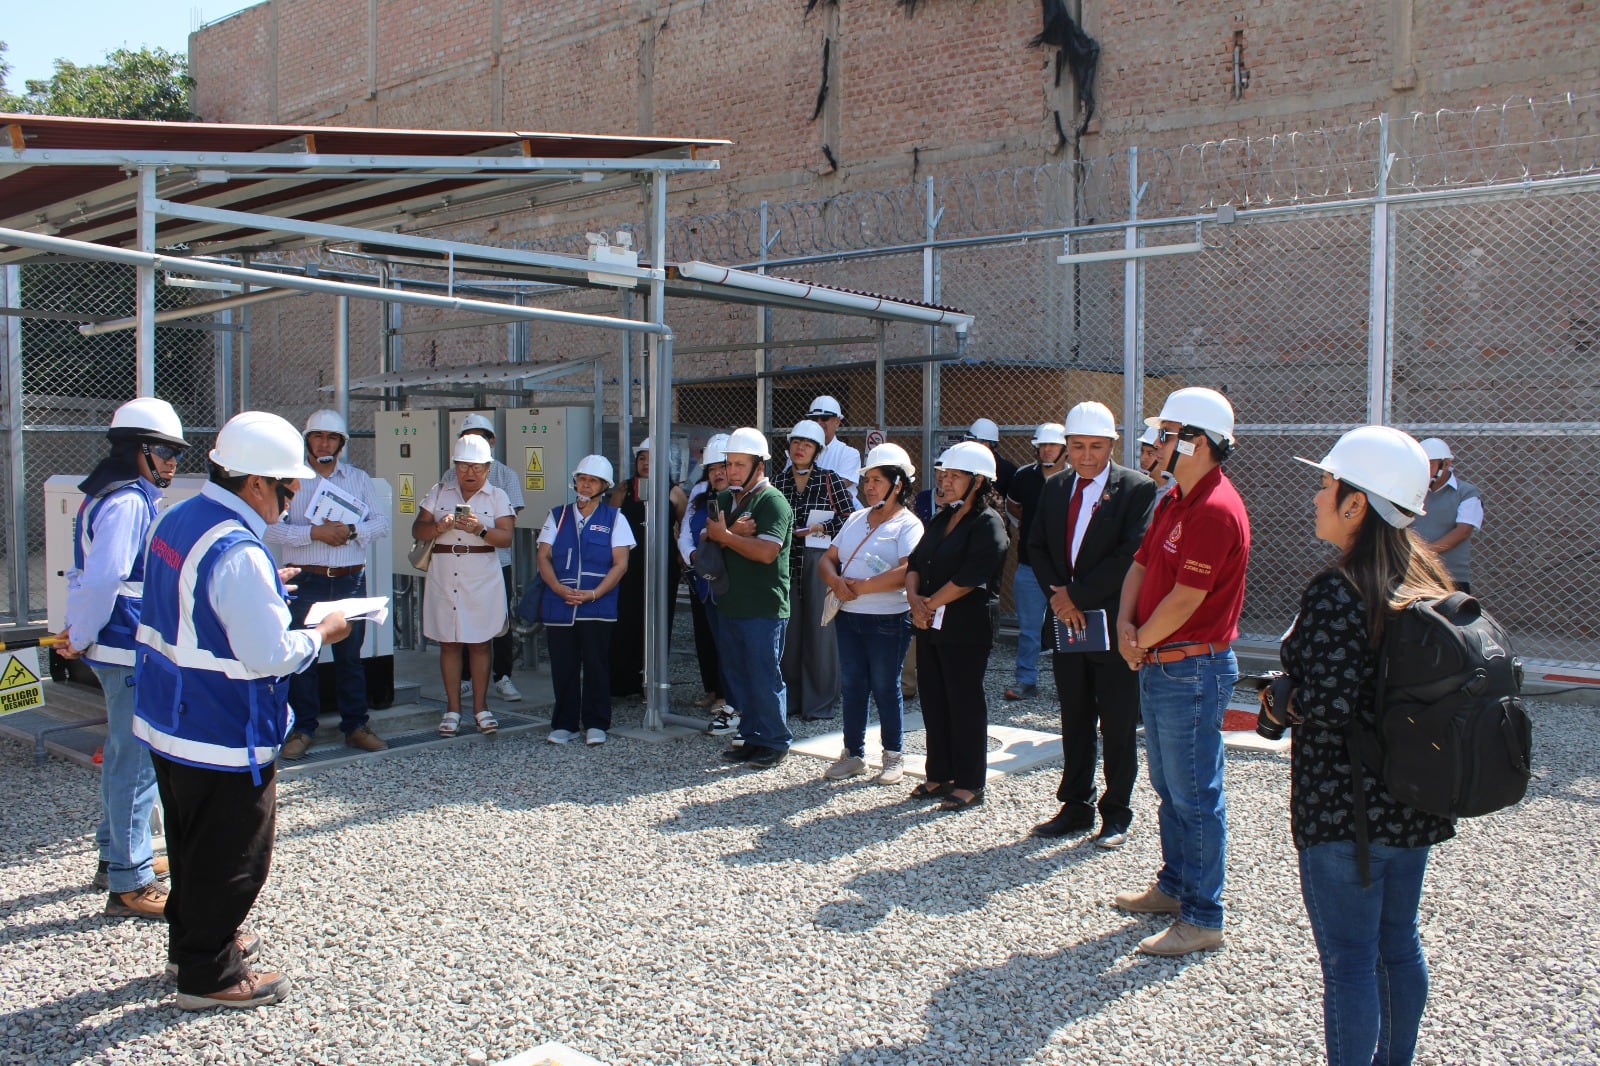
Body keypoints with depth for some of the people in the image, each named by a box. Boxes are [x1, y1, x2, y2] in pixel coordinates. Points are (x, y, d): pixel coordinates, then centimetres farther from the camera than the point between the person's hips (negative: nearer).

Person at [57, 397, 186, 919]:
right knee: (137, 762, -3)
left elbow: (87, 573, 20)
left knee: (125, 755, 21)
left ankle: (116, 855, 36)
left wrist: (77, 630, 13)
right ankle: (130, 884, 5)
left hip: (126, 650, 11)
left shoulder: (125, 498, 14)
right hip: (131, 651, -11)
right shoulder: (127, 502, -18)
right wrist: (81, 639, -15)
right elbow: (103, 579, -27)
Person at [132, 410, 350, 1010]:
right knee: (232, 856, 7)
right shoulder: (238, 552, -27)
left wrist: (262, 590, 13)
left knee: (192, 841, 25)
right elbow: (270, 654, -28)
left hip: (168, 721, 10)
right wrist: (323, 633, -12)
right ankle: (208, 975, 21)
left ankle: (189, 941, 42)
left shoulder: (174, 521, 3)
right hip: (222, 738, -9)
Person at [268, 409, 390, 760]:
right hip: (305, 582, -2)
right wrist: (315, 533, -18)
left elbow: (381, 523, 2)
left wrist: (350, 530, -15)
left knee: (350, 655, 9)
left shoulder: (359, 478, 10)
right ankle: (303, 729, 13)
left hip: (350, 582, 2)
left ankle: (355, 725, 17)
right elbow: (271, 528, -8)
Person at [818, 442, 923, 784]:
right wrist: (837, 582, -11)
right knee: (853, 685, 11)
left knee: (885, 688, 3)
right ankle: (853, 754, 22)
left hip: (887, 620, -6)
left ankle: (894, 756, 17)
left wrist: (861, 587, -18)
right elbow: (827, 559, 12)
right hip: (848, 616, 6)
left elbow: (907, 572, -23)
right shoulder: (857, 519, 12)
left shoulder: (908, 525, -9)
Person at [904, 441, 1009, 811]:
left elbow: (969, 578, -19)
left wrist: (929, 604, -11)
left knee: (965, 705, 0)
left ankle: (969, 784, 10)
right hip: (930, 627, 8)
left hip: (965, 630, -8)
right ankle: (939, 776, 24)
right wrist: (914, 599, -7)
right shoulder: (942, 519, 16)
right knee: (933, 703, 12)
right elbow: (915, 562, 11)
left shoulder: (988, 524, -10)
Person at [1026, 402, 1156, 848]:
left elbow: (1132, 554, -17)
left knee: (1118, 725, 5)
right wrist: (1057, 595, -8)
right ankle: (1075, 807, 24)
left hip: (1114, 624, -5)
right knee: (1074, 722, 14)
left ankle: (1116, 813, 17)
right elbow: (1036, 546, 9)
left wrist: (1078, 596, -16)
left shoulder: (1137, 488, -8)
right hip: (1066, 623, 5)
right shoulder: (1054, 489, 10)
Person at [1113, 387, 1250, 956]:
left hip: (1191, 668, -10)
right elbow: (1141, 566, 12)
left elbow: (1185, 598, -22)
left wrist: (1141, 642, -8)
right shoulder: (1173, 502, 12)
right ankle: (1174, 885, 35)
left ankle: (1202, 918, 9)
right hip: (1158, 666, 10)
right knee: (1168, 787, 20)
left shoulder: (1215, 509, -20)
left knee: (1195, 794, -1)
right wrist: (1126, 625, -4)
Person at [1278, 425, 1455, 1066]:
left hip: (1343, 804, -8)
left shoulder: (1334, 593, -20)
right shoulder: (1426, 580, 4)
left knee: (1348, 958, 2)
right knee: (1398, 943, 21)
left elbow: (1327, 709, -25)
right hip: (1412, 800, 8)